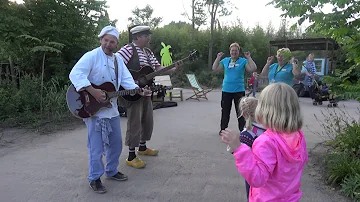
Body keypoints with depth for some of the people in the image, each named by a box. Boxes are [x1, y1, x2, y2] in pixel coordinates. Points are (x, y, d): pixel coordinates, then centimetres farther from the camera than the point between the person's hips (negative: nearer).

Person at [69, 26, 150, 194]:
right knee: (96, 146, 1)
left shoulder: (118, 60, 10)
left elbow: (127, 80, 6)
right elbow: (75, 74, -25)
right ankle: (94, 178, 19)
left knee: (116, 143, 16)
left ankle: (112, 171, 35)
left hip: (112, 109, 7)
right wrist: (93, 91, -33)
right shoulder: (91, 56, -13)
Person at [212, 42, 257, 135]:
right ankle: (223, 129, 24)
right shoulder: (225, 60, 7)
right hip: (226, 90, 3)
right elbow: (215, 68, 6)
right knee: (225, 111, 12)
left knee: (240, 111, 5)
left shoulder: (243, 61, -1)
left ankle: (242, 130, 15)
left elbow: (253, 69, -10)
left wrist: (249, 58, -12)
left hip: (239, 90, -2)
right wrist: (218, 58, -1)